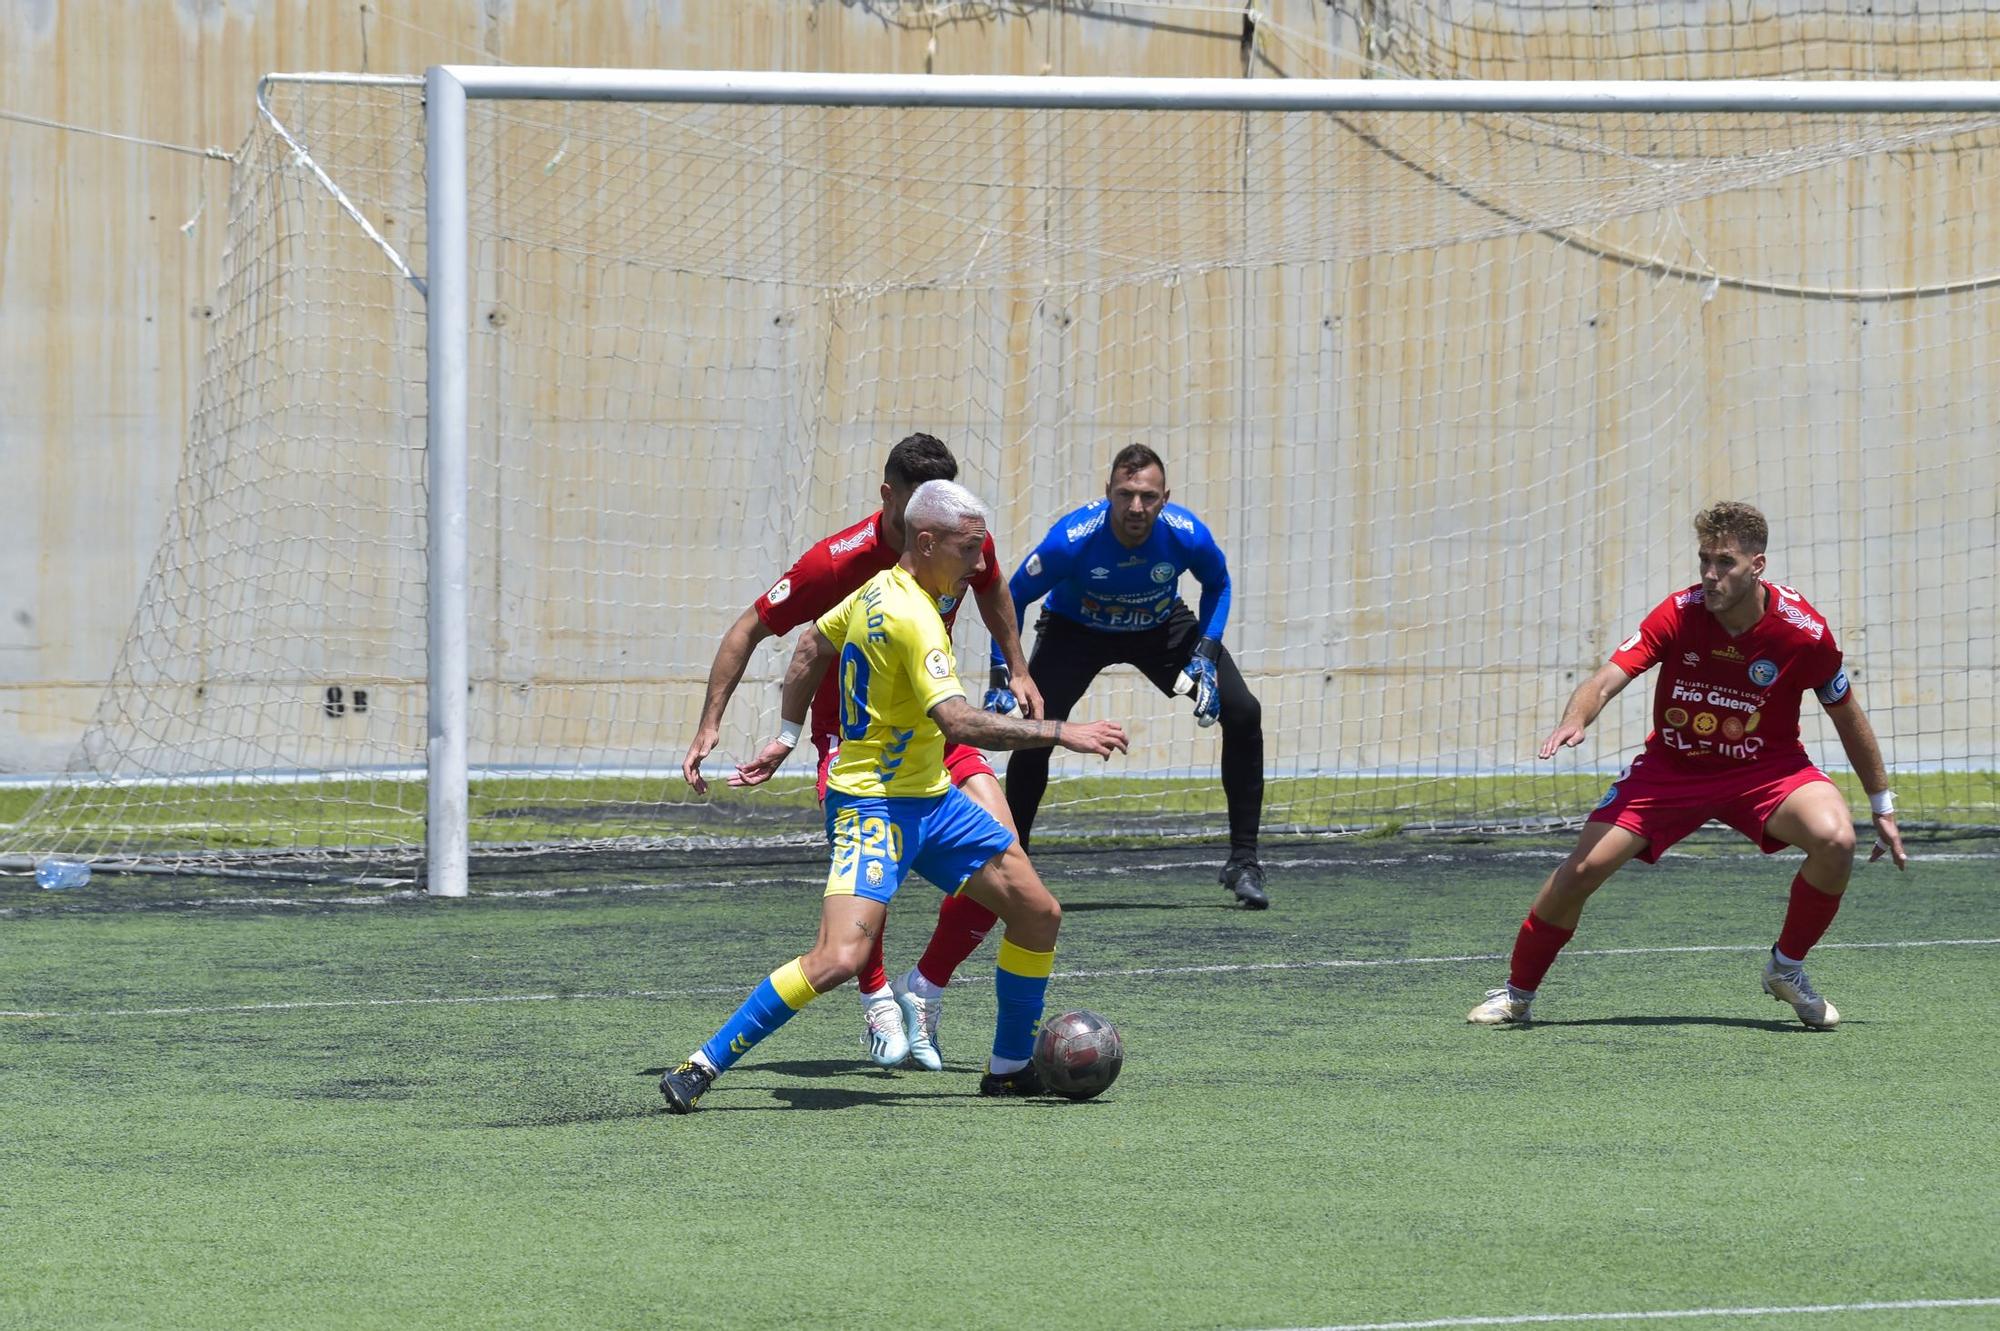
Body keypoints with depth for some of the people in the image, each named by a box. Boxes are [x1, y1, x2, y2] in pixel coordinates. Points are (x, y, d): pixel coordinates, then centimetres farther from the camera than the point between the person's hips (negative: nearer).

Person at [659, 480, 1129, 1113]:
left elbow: (813, 644, 21)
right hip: (873, 805, -10)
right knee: (840, 958, -24)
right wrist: (1059, 733, -29)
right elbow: (956, 721, -32)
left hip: (930, 799, 10)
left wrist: (787, 735, 27)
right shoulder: (912, 619, -23)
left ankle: (1011, 1066, 24)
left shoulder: (882, 588, 7)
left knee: (1038, 913, 9)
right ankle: (701, 1067, -13)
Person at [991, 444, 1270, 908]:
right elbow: (1012, 599, -17)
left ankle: (1243, 863, 0)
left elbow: (1217, 585, -4)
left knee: (1242, 713, -12)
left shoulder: (1186, 535, -29)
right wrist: (1004, 676, -24)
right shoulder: (1072, 540, -34)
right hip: (1075, 630, -2)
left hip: (1162, 628, 2)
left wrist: (1204, 657, -15)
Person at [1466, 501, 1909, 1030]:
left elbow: (1848, 716, -3)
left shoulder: (1803, 630, -18)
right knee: (1582, 869, -12)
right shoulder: (1679, 613, -19)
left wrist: (1883, 806, 3)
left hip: (1764, 768, 0)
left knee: (1835, 838, -29)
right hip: (1671, 765, 0)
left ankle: (1787, 968, -3)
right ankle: (1516, 992, 13)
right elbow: (1606, 679, -26)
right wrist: (1574, 721, -50)